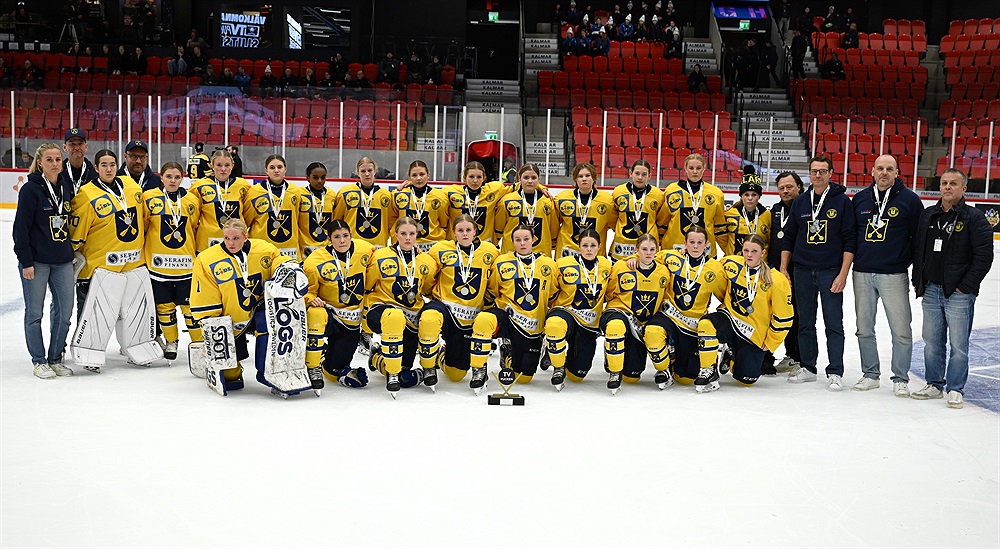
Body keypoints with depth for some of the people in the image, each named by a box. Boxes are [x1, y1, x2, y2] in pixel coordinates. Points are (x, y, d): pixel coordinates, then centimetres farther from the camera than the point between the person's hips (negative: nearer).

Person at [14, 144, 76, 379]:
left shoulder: (67, 187, 7)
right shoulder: (30, 189, -9)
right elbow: (21, 227, -10)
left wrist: (73, 251, 15)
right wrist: (26, 261, -13)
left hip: (63, 260, 5)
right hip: (36, 261, -5)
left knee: (65, 310, 7)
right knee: (35, 312, 4)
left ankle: (55, 358, 21)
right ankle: (39, 361, 15)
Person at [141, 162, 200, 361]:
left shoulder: (192, 201, 6)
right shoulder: (149, 198, -1)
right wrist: (141, 252, 4)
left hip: (186, 262, 0)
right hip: (158, 262, 0)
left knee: (191, 304, 0)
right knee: (164, 305, 8)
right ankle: (170, 342, 22)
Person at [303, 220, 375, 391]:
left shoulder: (365, 250, -9)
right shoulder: (315, 262, -17)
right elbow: (306, 290, -6)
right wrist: (311, 299, -26)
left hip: (353, 320, 2)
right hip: (329, 311, -2)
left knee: (334, 370, -3)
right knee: (316, 314, -39)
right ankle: (313, 369, -24)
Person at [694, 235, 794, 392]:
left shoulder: (776, 280, -15)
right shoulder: (731, 265, -7)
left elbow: (784, 317, -8)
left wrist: (770, 343, -2)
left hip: (754, 335, -1)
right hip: (729, 319, 1)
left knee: (746, 379, -4)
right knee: (707, 324, -33)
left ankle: (732, 356, 29)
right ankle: (708, 372, -15)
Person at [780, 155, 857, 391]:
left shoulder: (842, 201, -2)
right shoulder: (800, 202, 9)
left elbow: (850, 241, -5)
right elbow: (789, 238, 14)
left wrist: (843, 274, -11)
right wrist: (783, 269, 7)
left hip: (831, 272, -4)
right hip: (802, 272, 4)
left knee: (833, 324, -2)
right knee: (805, 323, 9)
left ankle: (835, 372, 3)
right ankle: (807, 368, 19)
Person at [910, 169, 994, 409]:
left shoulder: (974, 218, -5)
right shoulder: (927, 215, 10)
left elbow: (984, 256, -9)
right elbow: (917, 251, 17)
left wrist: (966, 287, -11)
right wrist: (918, 282, 10)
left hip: (959, 293, -5)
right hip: (931, 291, 5)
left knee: (958, 345, 0)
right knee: (932, 342, 12)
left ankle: (955, 389, 11)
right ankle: (934, 385, 24)